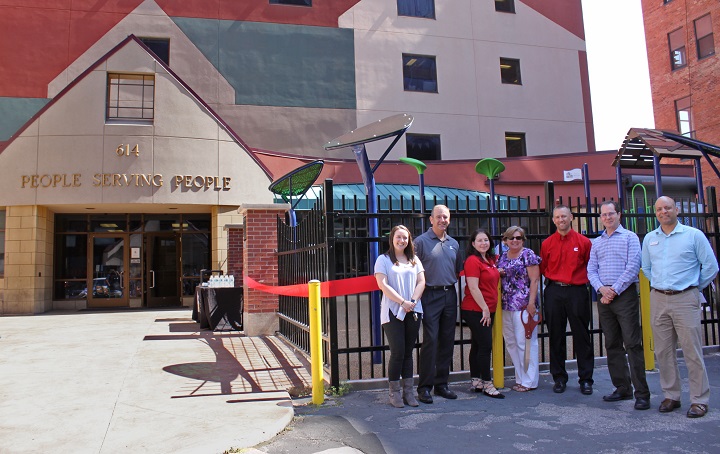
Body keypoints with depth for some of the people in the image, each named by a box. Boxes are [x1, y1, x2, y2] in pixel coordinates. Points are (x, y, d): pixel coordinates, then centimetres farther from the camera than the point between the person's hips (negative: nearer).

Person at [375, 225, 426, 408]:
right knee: (398, 352, -5)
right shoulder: (383, 259, 2)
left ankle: (409, 392, 14)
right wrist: (403, 302, -14)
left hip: (413, 312, 4)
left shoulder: (414, 260, 15)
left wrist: (413, 301, -9)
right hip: (392, 312, -4)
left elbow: (421, 282, 7)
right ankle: (394, 393, 6)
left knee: (408, 353, 8)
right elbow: (383, 285, -8)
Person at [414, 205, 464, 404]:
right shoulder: (421, 241, -3)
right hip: (431, 295, -6)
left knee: (447, 341, 9)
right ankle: (424, 387, 2)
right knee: (430, 340, -8)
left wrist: (452, 282, 10)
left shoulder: (454, 243, 14)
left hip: (450, 295, 6)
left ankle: (441, 384, 20)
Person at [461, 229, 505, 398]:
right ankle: (487, 384, 2)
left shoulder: (491, 260, 13)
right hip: (476, 310, -9)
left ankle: (476, 382, 21)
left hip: (487, 310, 9)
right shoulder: (472, 261, -12)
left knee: (478, 346, 13)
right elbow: (473, 288, -18)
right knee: (485, 346, -6)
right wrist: (485, 309, -17)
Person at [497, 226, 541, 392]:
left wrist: (531, 303, -16)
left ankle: (529, 380, 9)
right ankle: (520, 378, 23)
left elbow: (534, 280, -10)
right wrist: (498, 273, 1)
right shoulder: (503, 256, 14)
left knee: (524, 342, -3)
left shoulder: (528, 255, -5)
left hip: (523, 305, -7)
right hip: (506, 306, 7)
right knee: (511, 343, 11)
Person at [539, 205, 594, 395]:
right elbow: (543, 268, 14)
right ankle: (559, 378, 18)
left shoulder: (583, 242, 1)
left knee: (582, 336, 3)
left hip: (577, 292, -2)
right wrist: (554, 279, 3)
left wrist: (583, 279, -3)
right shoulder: (547, 243, 6)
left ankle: (585, 379, 15)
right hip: (554, 292, 2)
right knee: (556, 336, 7)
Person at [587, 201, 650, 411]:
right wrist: (601, 288, -8)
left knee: (632, 344, -7)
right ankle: (622, 388, 17)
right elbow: (591, 270, 11)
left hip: (624, 295, -5)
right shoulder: (596, 243, 16)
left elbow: (633, 267, -8)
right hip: (604, 298, 5)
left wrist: (614, 290, -12)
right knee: (612, 345, 8)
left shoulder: (629, 237, 2)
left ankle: (642, 393, -3)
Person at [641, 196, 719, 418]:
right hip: (658, 300, 4)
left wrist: (695, 287, 9)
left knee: (692, 351, -3)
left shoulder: (694, 235, -1)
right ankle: (671, 396, 19)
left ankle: (699, 400, 8)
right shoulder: (649, 239, 11)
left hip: (685, 299, -4)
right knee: (663, 351, 8)